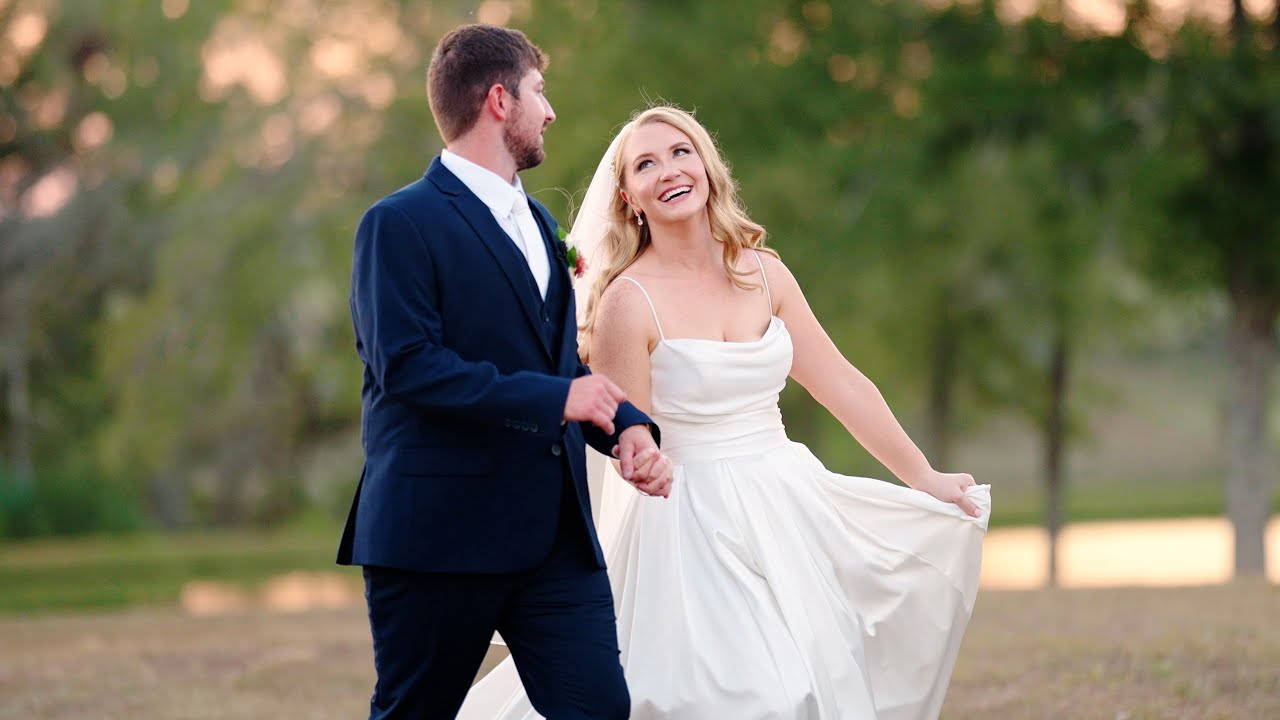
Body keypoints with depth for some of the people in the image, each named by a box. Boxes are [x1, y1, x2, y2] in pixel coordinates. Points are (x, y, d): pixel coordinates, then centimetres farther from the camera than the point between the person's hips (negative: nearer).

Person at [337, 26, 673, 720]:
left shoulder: (535, 220, 21)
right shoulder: (400, 224, -7)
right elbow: (406, 365, -18)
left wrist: (628, 427, 4)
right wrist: (555, 399, -20)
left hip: (555, 530, 7)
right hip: (441, 530, -7)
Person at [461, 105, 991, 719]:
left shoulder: (764, 274, 5)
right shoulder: (629, 299, -11)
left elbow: (842, 385, 9)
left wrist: (924, 478, 11)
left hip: (790, 503, 6)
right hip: (692, 526, -6)